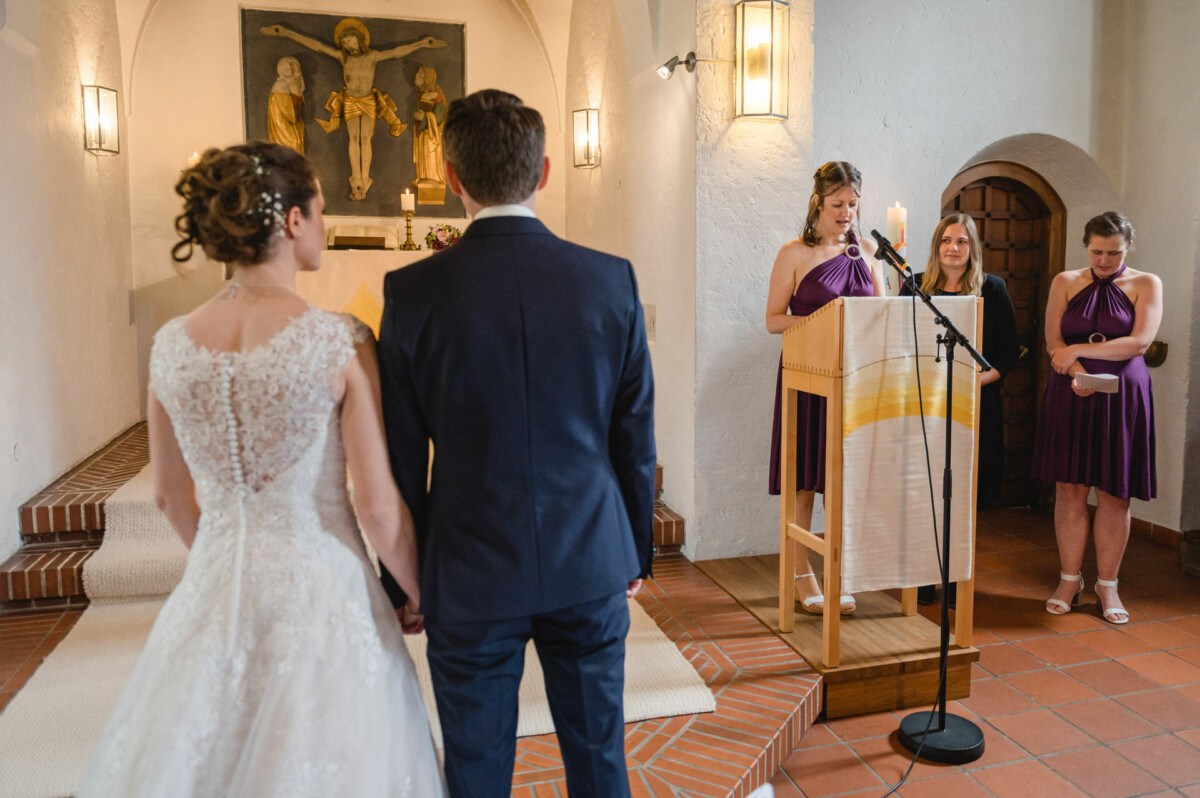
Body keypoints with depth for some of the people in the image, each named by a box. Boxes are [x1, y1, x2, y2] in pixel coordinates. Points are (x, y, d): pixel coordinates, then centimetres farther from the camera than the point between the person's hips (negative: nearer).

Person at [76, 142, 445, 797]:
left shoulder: (171, 345, -3)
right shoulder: (340, 343, -18)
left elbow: (171, 496, 9)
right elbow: (378, 506, -15)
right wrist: (419, 593, 2)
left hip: (212, 594, 5)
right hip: (322, 593, -4)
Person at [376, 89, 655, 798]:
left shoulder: (413, 292, -12)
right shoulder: (612, 280, -7)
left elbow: (401, 457, -5)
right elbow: (635, 438, 0)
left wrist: (400, 580, 8)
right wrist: (638, 552, 13)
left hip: (471, 579, -1)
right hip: (592, 567, 2)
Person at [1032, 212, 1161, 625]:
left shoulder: (1146, 284, 4)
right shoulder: (1065, 282, 8)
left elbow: (1139, 342, -10)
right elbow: (1053, 343, 0)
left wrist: (1079, 349, -14)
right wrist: (1076, 372, -18)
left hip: (1122, 398, -1)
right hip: (1070, 395, 1)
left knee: (1113, 494, 2)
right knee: (1070, 490, 2)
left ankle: (1107, 584, 15)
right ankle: (1070, 579, 15)